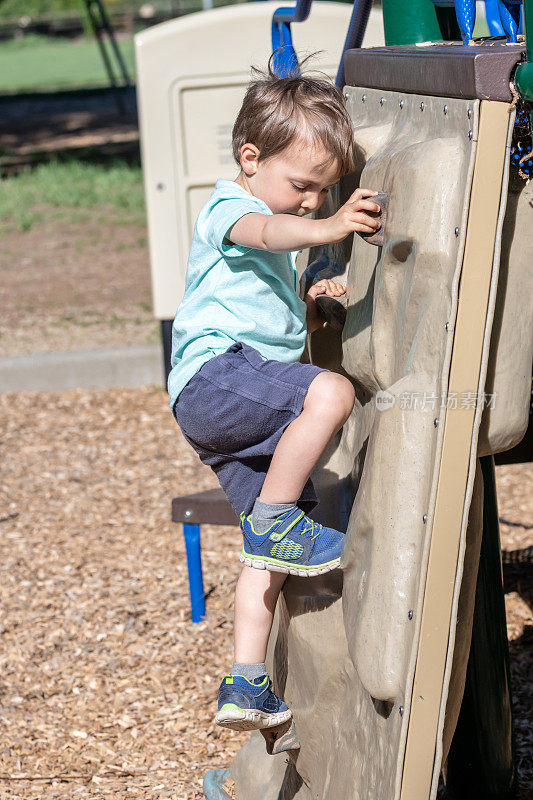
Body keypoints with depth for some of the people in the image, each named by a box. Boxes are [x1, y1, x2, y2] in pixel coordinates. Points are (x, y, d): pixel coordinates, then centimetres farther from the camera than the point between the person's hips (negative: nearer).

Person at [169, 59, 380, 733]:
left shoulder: (276, 252, 28)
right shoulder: (229, 209, -3)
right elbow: (263, 232, -29)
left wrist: (309, 309, 13)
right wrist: (327, 229, -48)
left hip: (240, 414, 10)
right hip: (214, 374, -10)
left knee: (274, 547, 5)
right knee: (330, 392, -33)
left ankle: (245, 684, 9)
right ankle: (274, 521, -21)